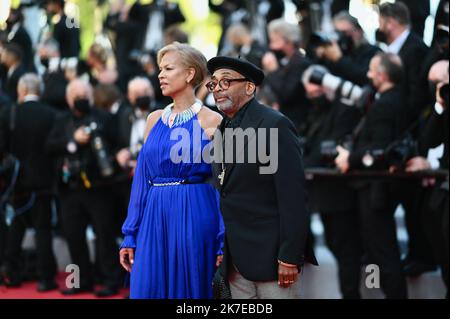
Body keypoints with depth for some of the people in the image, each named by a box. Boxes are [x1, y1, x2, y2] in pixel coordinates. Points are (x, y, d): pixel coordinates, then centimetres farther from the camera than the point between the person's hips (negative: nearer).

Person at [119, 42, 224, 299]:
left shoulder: (211, 121, -3)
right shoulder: (155, 119, 12)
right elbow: (142, 181, 12)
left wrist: (223, 244, -9)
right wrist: (130, 236, 8)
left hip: (194, 219, -4)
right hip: (154, 220, 5)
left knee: (190, 290, 1)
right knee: (148, 290, 2)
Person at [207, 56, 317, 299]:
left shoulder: (274, 125, -10)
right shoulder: (222, 130, 15)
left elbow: (292, 197, -15)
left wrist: (289, 258, -19)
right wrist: (221, 250, 9)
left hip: (270, 253, -7)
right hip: (235, 261, 7)